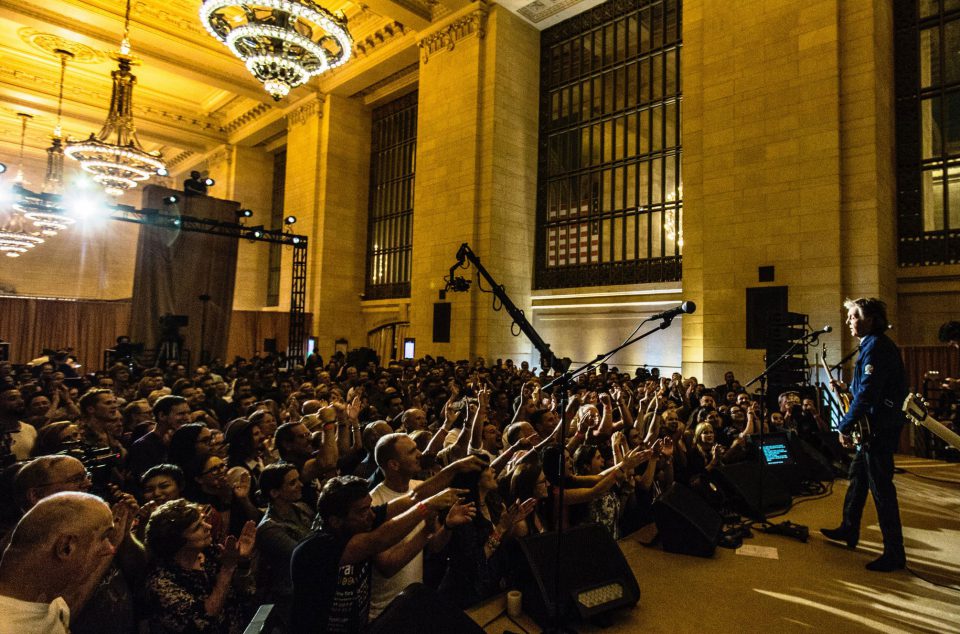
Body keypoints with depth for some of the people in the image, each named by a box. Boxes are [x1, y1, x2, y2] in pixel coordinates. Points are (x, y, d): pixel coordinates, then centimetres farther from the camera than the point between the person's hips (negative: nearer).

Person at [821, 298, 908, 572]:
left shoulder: (876, 347, -18)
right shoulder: (874, 345, 14)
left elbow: (868, 393, -24)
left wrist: (845, 426, -19)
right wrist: (847, 387, 11)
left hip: (880, 429, -11)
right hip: (874, 427, 11)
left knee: (881, 487, -4)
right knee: (857, 477, 18)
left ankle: (895, 554, 5)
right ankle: (848, 530, 31)